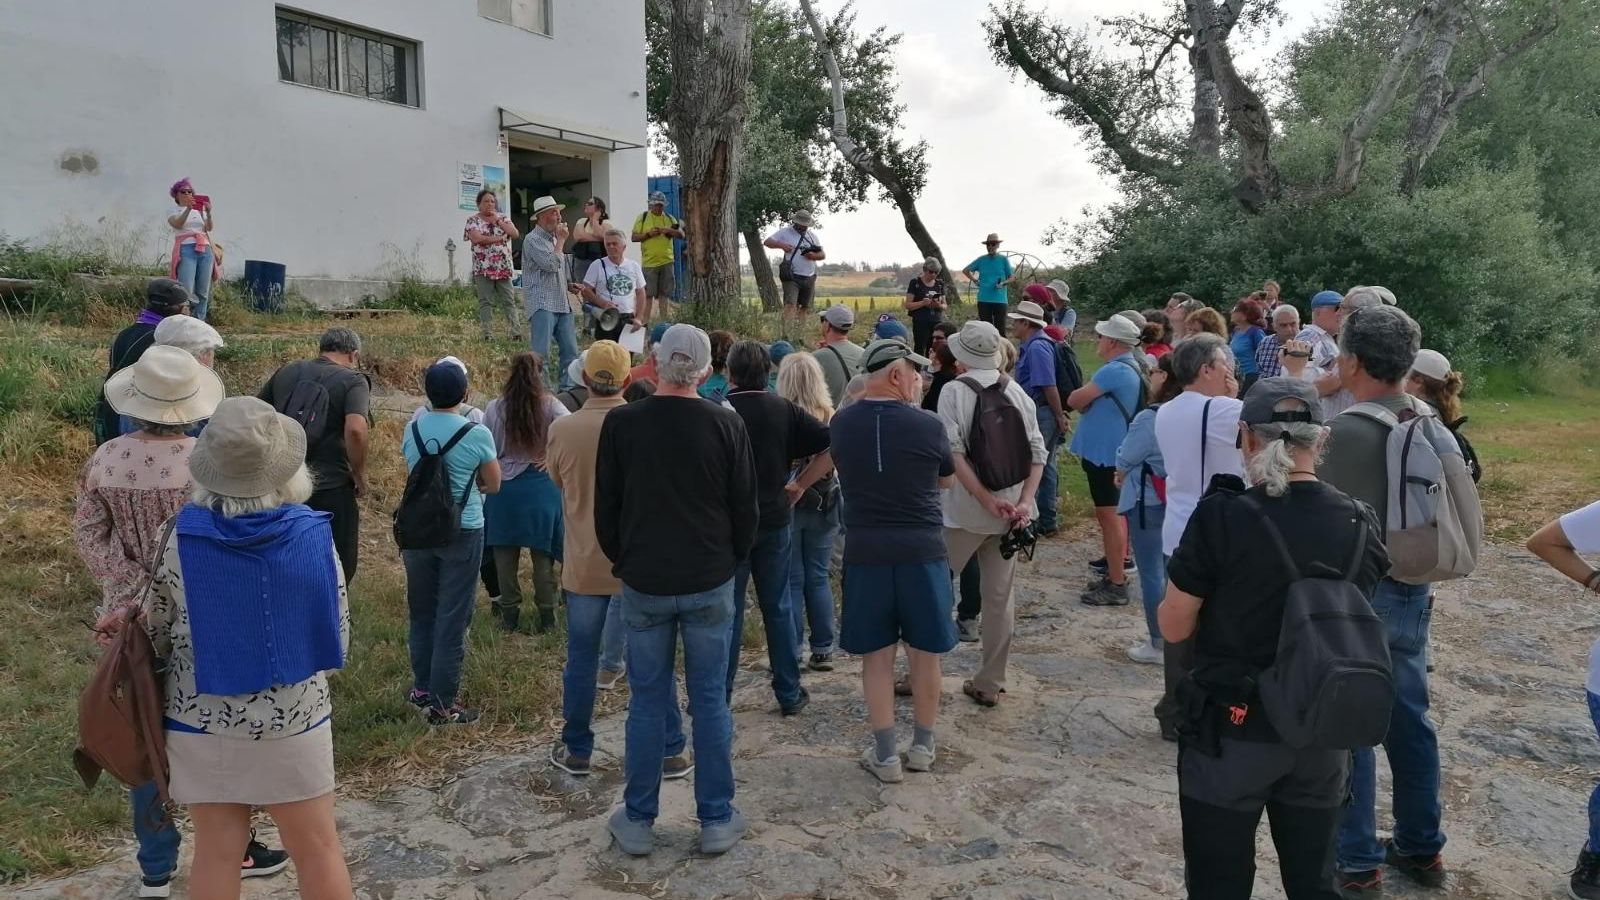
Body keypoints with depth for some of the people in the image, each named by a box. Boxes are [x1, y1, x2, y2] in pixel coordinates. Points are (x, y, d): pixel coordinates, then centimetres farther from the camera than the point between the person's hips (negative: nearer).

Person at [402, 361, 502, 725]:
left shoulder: (412, 430, 0)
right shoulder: (477, 434, -12)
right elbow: (492, 485, -1)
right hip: (461, 532, -4)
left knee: (422, 612, 18)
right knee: (452, 619, 3)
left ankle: (422, 688, 30)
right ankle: (442, 703, 9)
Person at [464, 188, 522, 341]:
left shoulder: (502, 218, 12)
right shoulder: (473, 220, 3)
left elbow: (516, 234, -2)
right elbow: (476, 238, -15)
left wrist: (497, 221, -6)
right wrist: (499, 238, -8)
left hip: (503, 267, 3)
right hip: (483, 268, -3)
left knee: (508, 301, -1)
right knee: (486, 302, -1)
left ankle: (515, 331, -5)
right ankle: (488, 334, 0)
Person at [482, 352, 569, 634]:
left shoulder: (494, 408, -4)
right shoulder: (550, 405, -7)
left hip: (503, 487, 0)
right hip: (541, 486, 0)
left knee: (505, 552, 11)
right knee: (542, 553, 8)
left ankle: (509, 613, 18)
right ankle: (546, 615, 13)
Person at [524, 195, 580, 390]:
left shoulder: (553, 238, 19)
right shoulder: (533, 240, -8)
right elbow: (551, 264, -20)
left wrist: (570, 286, 12)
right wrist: (561, 240, -8)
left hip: (562, 304, 9)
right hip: (542, 304, -8)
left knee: (570, 352, 7)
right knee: (541, 354, -11)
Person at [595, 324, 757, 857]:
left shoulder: (620, 423, -7)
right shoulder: (727, 425, -7)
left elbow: (605, 508, 1)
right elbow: (746, 508, -1)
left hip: (644, 584, 0)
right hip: (711, 583, 0)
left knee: (647, 703, 10)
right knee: (710, 701, 9)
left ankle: (638, 822, 21)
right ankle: (717, 821, 18)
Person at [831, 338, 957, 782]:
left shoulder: (842, 423, -2)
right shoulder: (928, 425, -9)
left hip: (864, 552, 2)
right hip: (922, 550, -1)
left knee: (876, 656, 11)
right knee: (924, 653, 14)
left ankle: (886, 756, 16)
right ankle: (923, 746, 28)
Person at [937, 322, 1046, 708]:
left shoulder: (954, 391, -8)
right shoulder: (1017, 393, 4)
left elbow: (954, 454, -18)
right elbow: (1037, 453, -1)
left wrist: (987, 500, -17)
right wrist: (1025, 501, -5)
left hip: (963, 512, -4)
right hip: (1009, 512, 4)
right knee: (999, 598, 10)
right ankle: (990, 684, 19)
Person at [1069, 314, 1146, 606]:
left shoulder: (1114, 370, -21)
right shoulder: (1132, 369, 13)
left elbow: (1074, 401, -18)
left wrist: (1083, 399, 2)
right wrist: (1089, 401, -2)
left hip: (1103, 451, -10)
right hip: (1114, 449, 10)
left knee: (1108, 514, -6)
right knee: (1112, 512, 18)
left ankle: (1116, 586, -2)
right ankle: (1116, 572, 28)